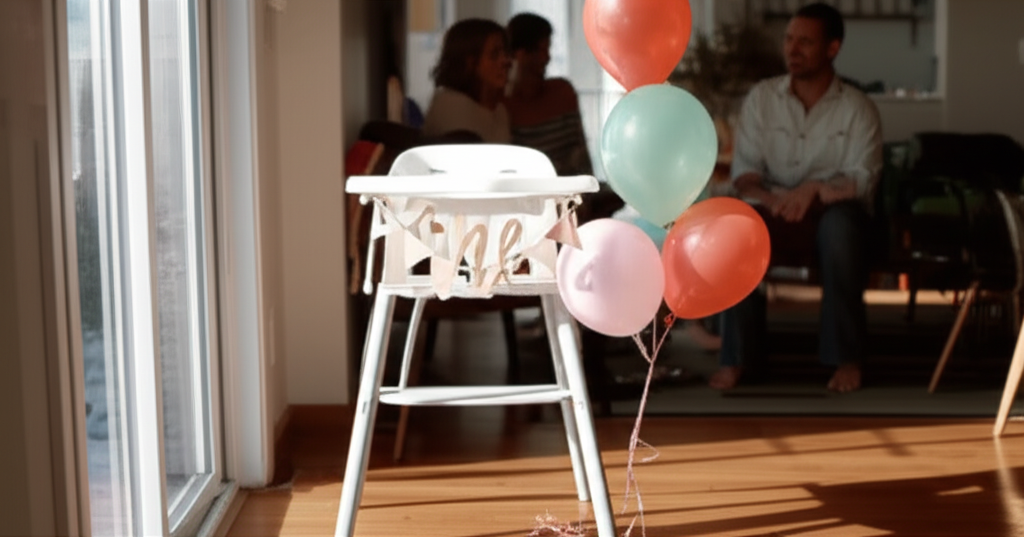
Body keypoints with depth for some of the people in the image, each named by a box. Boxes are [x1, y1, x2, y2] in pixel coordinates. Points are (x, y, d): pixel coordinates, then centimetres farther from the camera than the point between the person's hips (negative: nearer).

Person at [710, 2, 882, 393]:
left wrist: (815, 189, -27)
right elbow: (743, 172, 1)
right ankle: (736, 356, -25)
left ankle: (846, 357, -27)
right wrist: (771, 198, -21)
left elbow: (861, 180, -8)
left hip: (829, 213, -1)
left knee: (841, 223, -38)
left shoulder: (857, 108, 0)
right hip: (773, 212, 1)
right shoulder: (761, 98, 5)